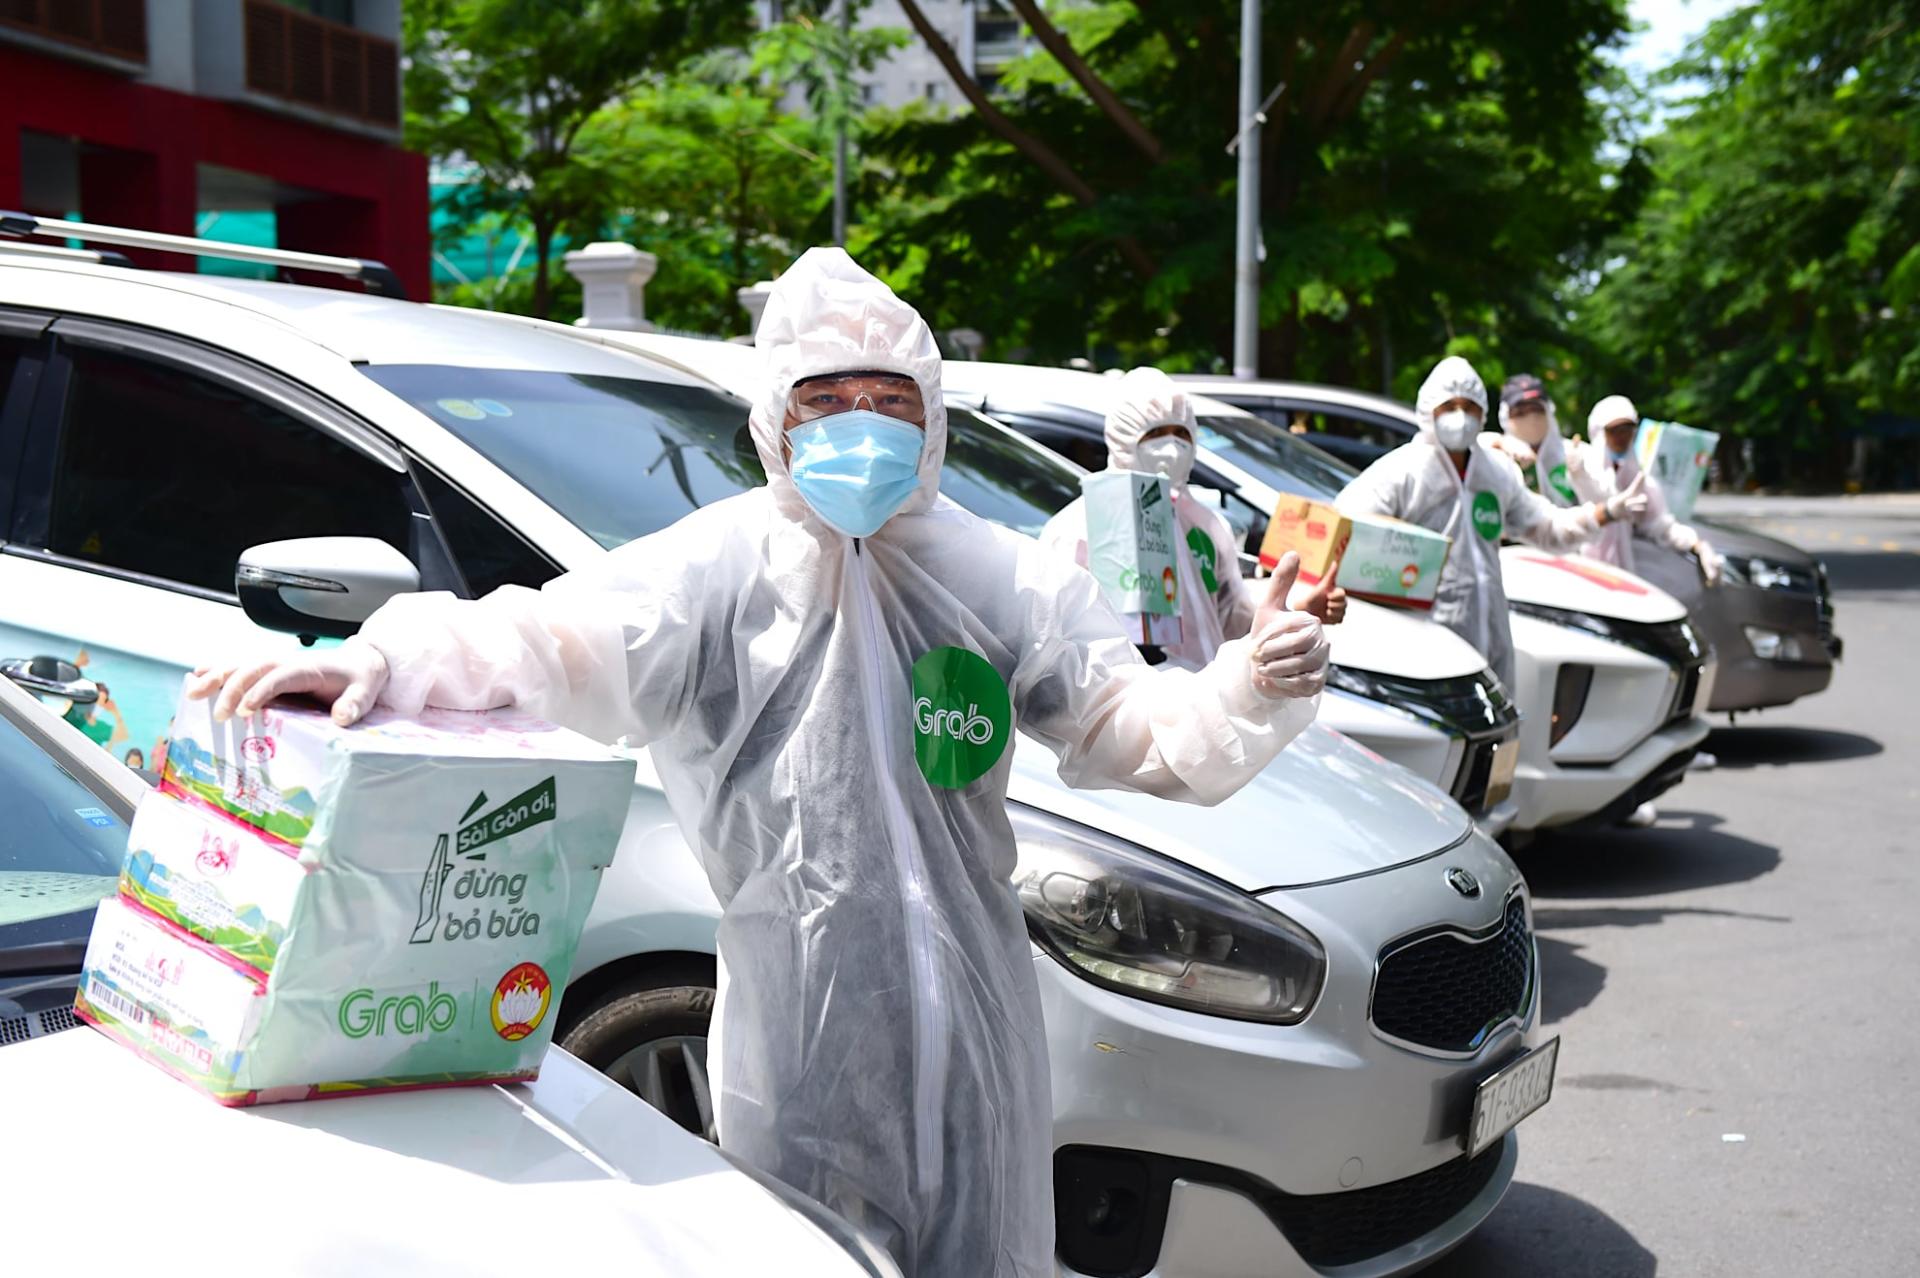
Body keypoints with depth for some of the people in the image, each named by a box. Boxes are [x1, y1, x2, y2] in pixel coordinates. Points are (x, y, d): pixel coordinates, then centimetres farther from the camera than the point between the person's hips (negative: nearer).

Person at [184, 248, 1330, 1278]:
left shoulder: (998, 579, 3)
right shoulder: (724, 568, -8)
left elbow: (1129, 724, 3)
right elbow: (560, 639, -22)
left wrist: (1252, 689, -17)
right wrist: (388, 657, -40)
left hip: (973, 1022, 3)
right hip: (800, 1021, -3)